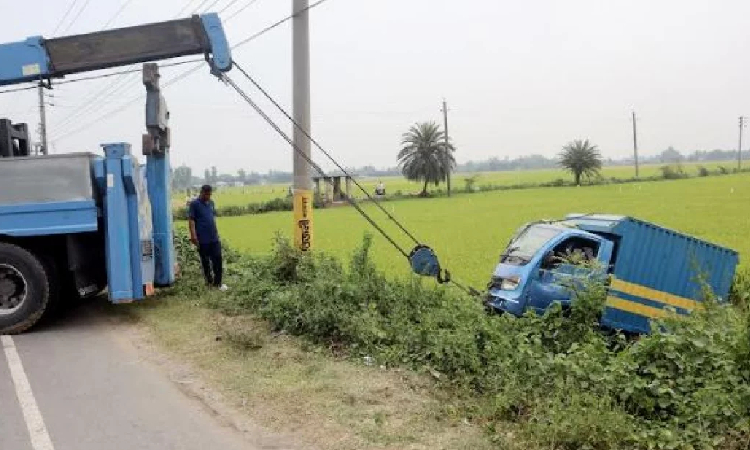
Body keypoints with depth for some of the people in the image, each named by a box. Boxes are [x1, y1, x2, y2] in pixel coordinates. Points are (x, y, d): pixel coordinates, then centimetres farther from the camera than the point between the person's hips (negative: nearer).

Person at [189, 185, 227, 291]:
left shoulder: (211, 202, 11)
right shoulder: (195, 204, -7)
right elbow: (192, 220, -11)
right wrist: (193, 235, -19)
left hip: (214, 237, 5)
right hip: (203, 239, -5)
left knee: (217, 259, 2)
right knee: (205, 261, 7)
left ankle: (218, 282, 9)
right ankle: (209, 281, 19)